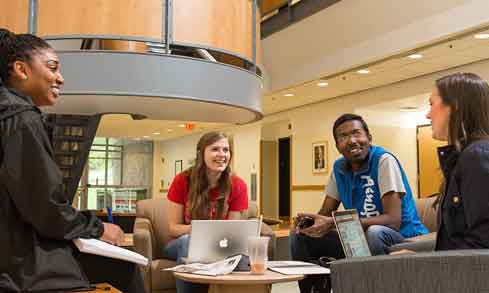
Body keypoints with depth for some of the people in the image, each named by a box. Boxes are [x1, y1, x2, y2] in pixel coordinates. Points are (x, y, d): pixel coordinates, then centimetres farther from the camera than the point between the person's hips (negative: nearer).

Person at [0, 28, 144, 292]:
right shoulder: (22, 120, -17)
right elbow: (46, 208, -22)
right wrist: (98, 229, -6)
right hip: (29, 264, -9)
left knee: (124, 265, 15)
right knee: (124, 268, 3)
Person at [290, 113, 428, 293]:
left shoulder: (384, 160, -17)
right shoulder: (339, 168, 4)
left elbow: (393, 221, -26)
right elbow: (325, 213, 9)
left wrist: (334, 224, -32)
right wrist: (307, 221, -16)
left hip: (402, 238, -6)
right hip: (359, 238, 6)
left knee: (374, 233, -38)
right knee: (301, 235, -1)